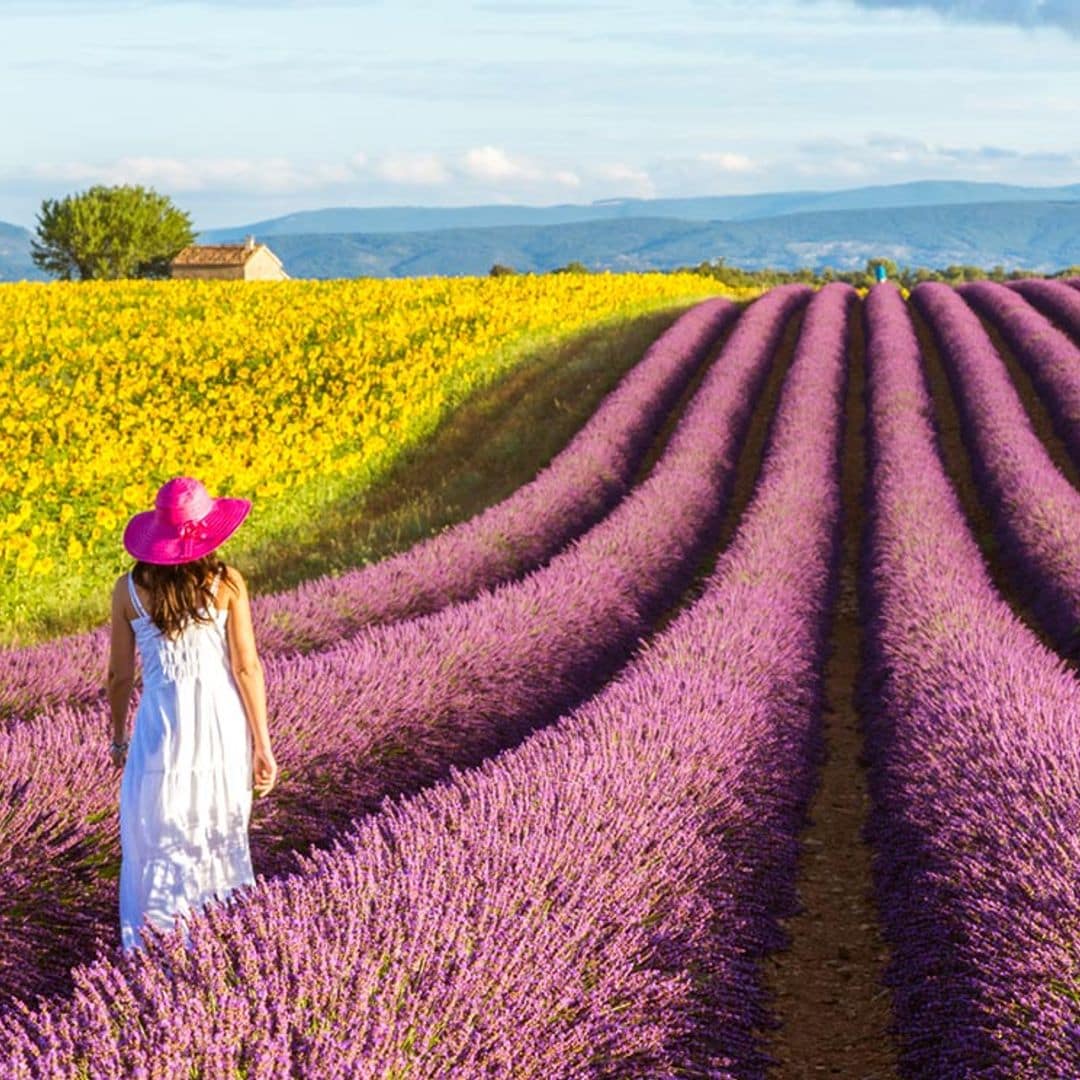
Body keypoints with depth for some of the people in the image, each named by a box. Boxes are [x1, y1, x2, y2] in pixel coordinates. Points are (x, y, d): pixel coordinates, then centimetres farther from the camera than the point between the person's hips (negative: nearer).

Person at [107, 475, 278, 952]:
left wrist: (118, 737, 15)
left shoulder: (129, 589, -7)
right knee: (222, 835, 20)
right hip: (222, 720, 1)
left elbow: (119, 674, -1)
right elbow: (247, 667, -8)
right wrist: (261, 743, 0)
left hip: (163, 723, -1)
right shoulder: (227, 583, -9)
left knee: (152, 840, 13)